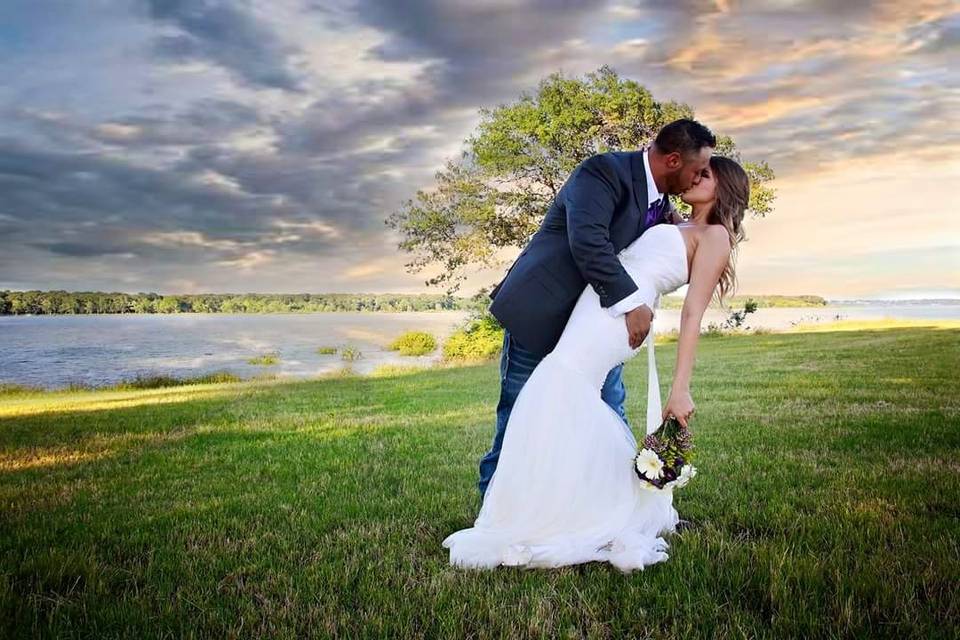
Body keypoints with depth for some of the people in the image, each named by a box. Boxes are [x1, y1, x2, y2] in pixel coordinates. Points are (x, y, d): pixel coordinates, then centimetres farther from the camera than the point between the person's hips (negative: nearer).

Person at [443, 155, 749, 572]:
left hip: (605, 328, -9)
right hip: (589, 319, 9)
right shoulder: (677, 230, 27)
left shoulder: (715, 236, 1)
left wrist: (680, 388, -15)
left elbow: (693, 314, -11)